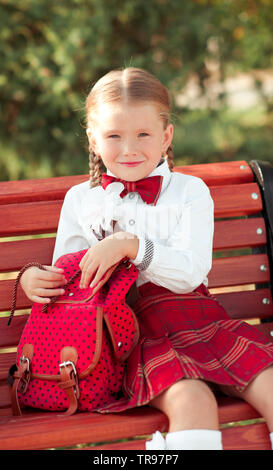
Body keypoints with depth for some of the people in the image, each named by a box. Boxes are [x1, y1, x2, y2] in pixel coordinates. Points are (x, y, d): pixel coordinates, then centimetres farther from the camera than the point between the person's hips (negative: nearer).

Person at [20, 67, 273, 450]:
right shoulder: (80, 200, 12)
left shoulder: (190, 191, 7)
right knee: (192, 400, -31)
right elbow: (64, 277, 14)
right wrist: (33, 279, -9)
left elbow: (191, 272, -7)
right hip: (137, 334, -1)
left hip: (198, 321, 2)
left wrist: (130, 244, -20)